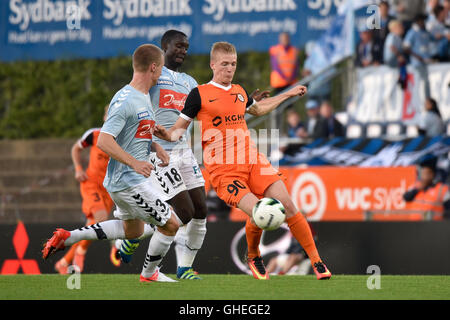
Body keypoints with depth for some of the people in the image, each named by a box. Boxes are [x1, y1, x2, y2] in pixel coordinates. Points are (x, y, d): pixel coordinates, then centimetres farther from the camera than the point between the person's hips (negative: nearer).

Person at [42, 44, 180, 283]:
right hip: (128, 181, -10)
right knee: (170, 224, -3)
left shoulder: (143, 97, 10)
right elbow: (104, 141, -26)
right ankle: (149, 273, 16)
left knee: (133, 230, 25)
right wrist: (134, 163, -31)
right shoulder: (125, 100, -21)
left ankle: (68, 237, 23)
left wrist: (155, 147, 8)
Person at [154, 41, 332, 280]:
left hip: (252, 160, 5)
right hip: (223, 169, -5)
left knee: (287, 205, -9)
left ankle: (316, 260, 3)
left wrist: (288, 94, 43)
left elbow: (257, 109, 40)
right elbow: (180, 129, 4)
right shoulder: (199, 94, 0)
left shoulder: (239, 91, 16)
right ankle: (253, 257, 9)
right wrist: (166, 134, -19)